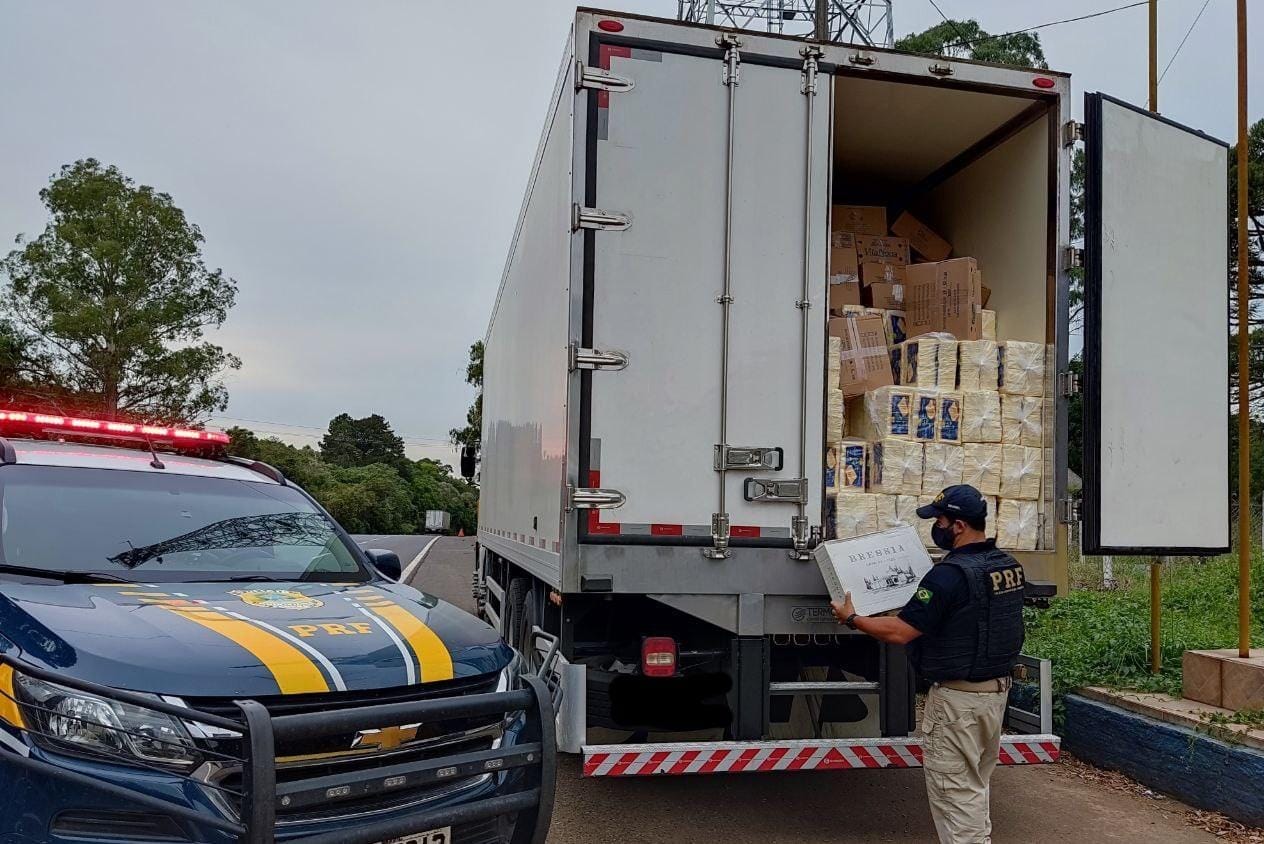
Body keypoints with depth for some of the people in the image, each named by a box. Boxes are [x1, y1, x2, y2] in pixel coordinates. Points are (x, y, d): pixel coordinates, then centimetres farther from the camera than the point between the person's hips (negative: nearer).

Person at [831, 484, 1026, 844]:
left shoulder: (949, 574, -24)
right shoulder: (1009, 565, 3)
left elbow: (900, 632, -22)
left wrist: (851, 619, -9)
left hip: (958, 697, -9)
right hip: (998, 689, 9)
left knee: (955, 792, 3)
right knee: (976, 786, 22)